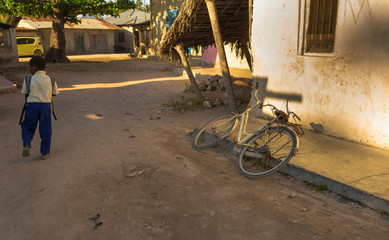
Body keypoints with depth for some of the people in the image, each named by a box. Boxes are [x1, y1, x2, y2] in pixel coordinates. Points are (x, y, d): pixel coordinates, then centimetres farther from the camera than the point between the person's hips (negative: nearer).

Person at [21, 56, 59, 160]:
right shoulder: (50, 79, 2)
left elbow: (24, 93, 4)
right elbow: (55, 93, 10)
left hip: (32, 105, -1)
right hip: (46, 106, 1)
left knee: (27, 127, 16)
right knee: (45, 130, 9)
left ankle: (26, 145, -8)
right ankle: (45, 153, 14)